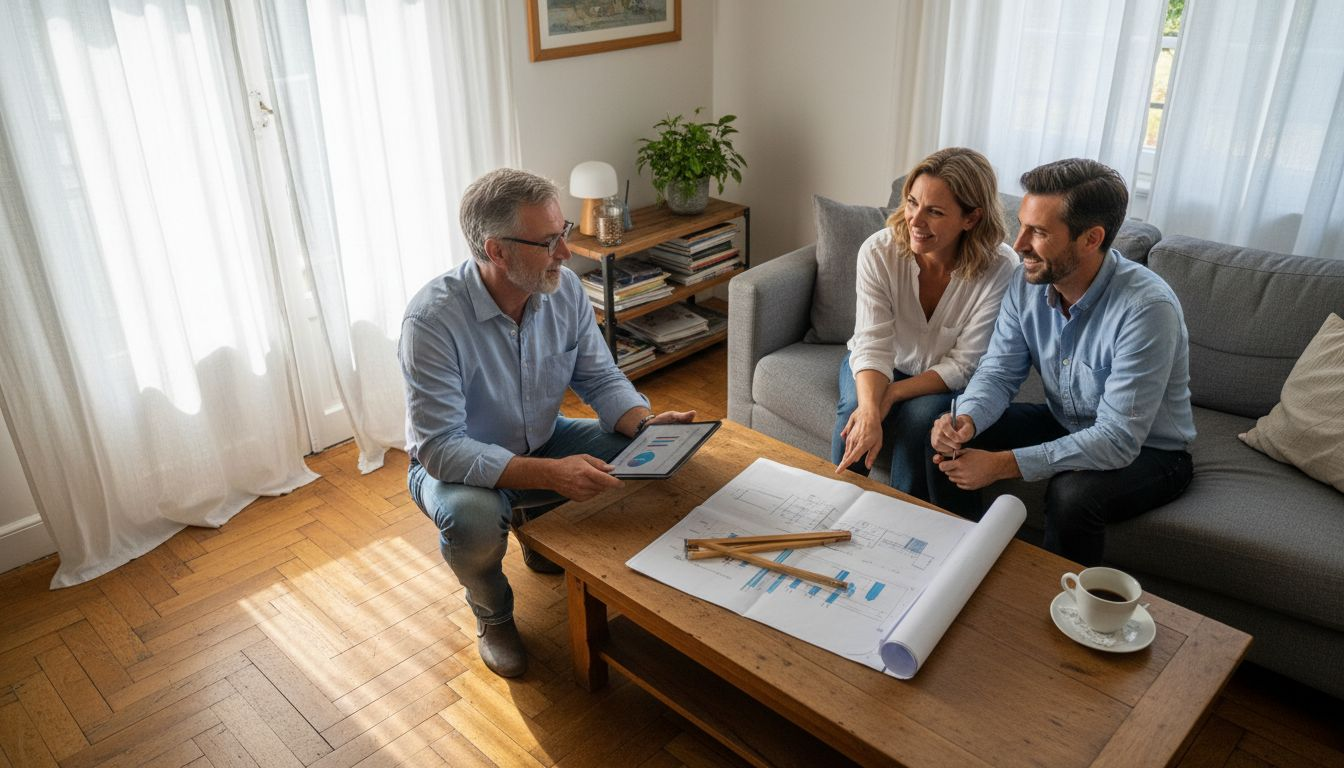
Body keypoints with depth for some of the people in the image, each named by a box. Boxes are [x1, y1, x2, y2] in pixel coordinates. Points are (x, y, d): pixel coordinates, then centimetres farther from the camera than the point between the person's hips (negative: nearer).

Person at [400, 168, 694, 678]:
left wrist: (645, 422, -25)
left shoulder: (564, 289, -13)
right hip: (455, 465, -5)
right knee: (473, 517, -37)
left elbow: (600, 378, -4)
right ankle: (492, 613, 0)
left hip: (542, 444, 5)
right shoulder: (432, 319, -31)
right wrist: (549, 473, -42)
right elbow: (440, 449, -33)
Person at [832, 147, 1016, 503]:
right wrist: (870, 412, -45)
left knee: (920, 416, -31)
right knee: (855, 406, -29)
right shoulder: (879, 251, -23)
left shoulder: (999, 269, -26)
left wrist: (890, 395, -33)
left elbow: (962, 366, -21)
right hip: (878, 364, 1)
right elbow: (873, 345, -27)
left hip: (941, 379, -1)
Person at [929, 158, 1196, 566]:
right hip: (1064, 424, 6)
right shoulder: (1028, 280, -12)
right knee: (949, 443, -11)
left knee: (1072, 494, -35)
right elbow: (999, 372, -6)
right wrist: (966, 420, -30)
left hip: (1147, 450, -5)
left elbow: (1118, 441, -34)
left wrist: (1002, 464, -37)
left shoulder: (1148, 307, -32)